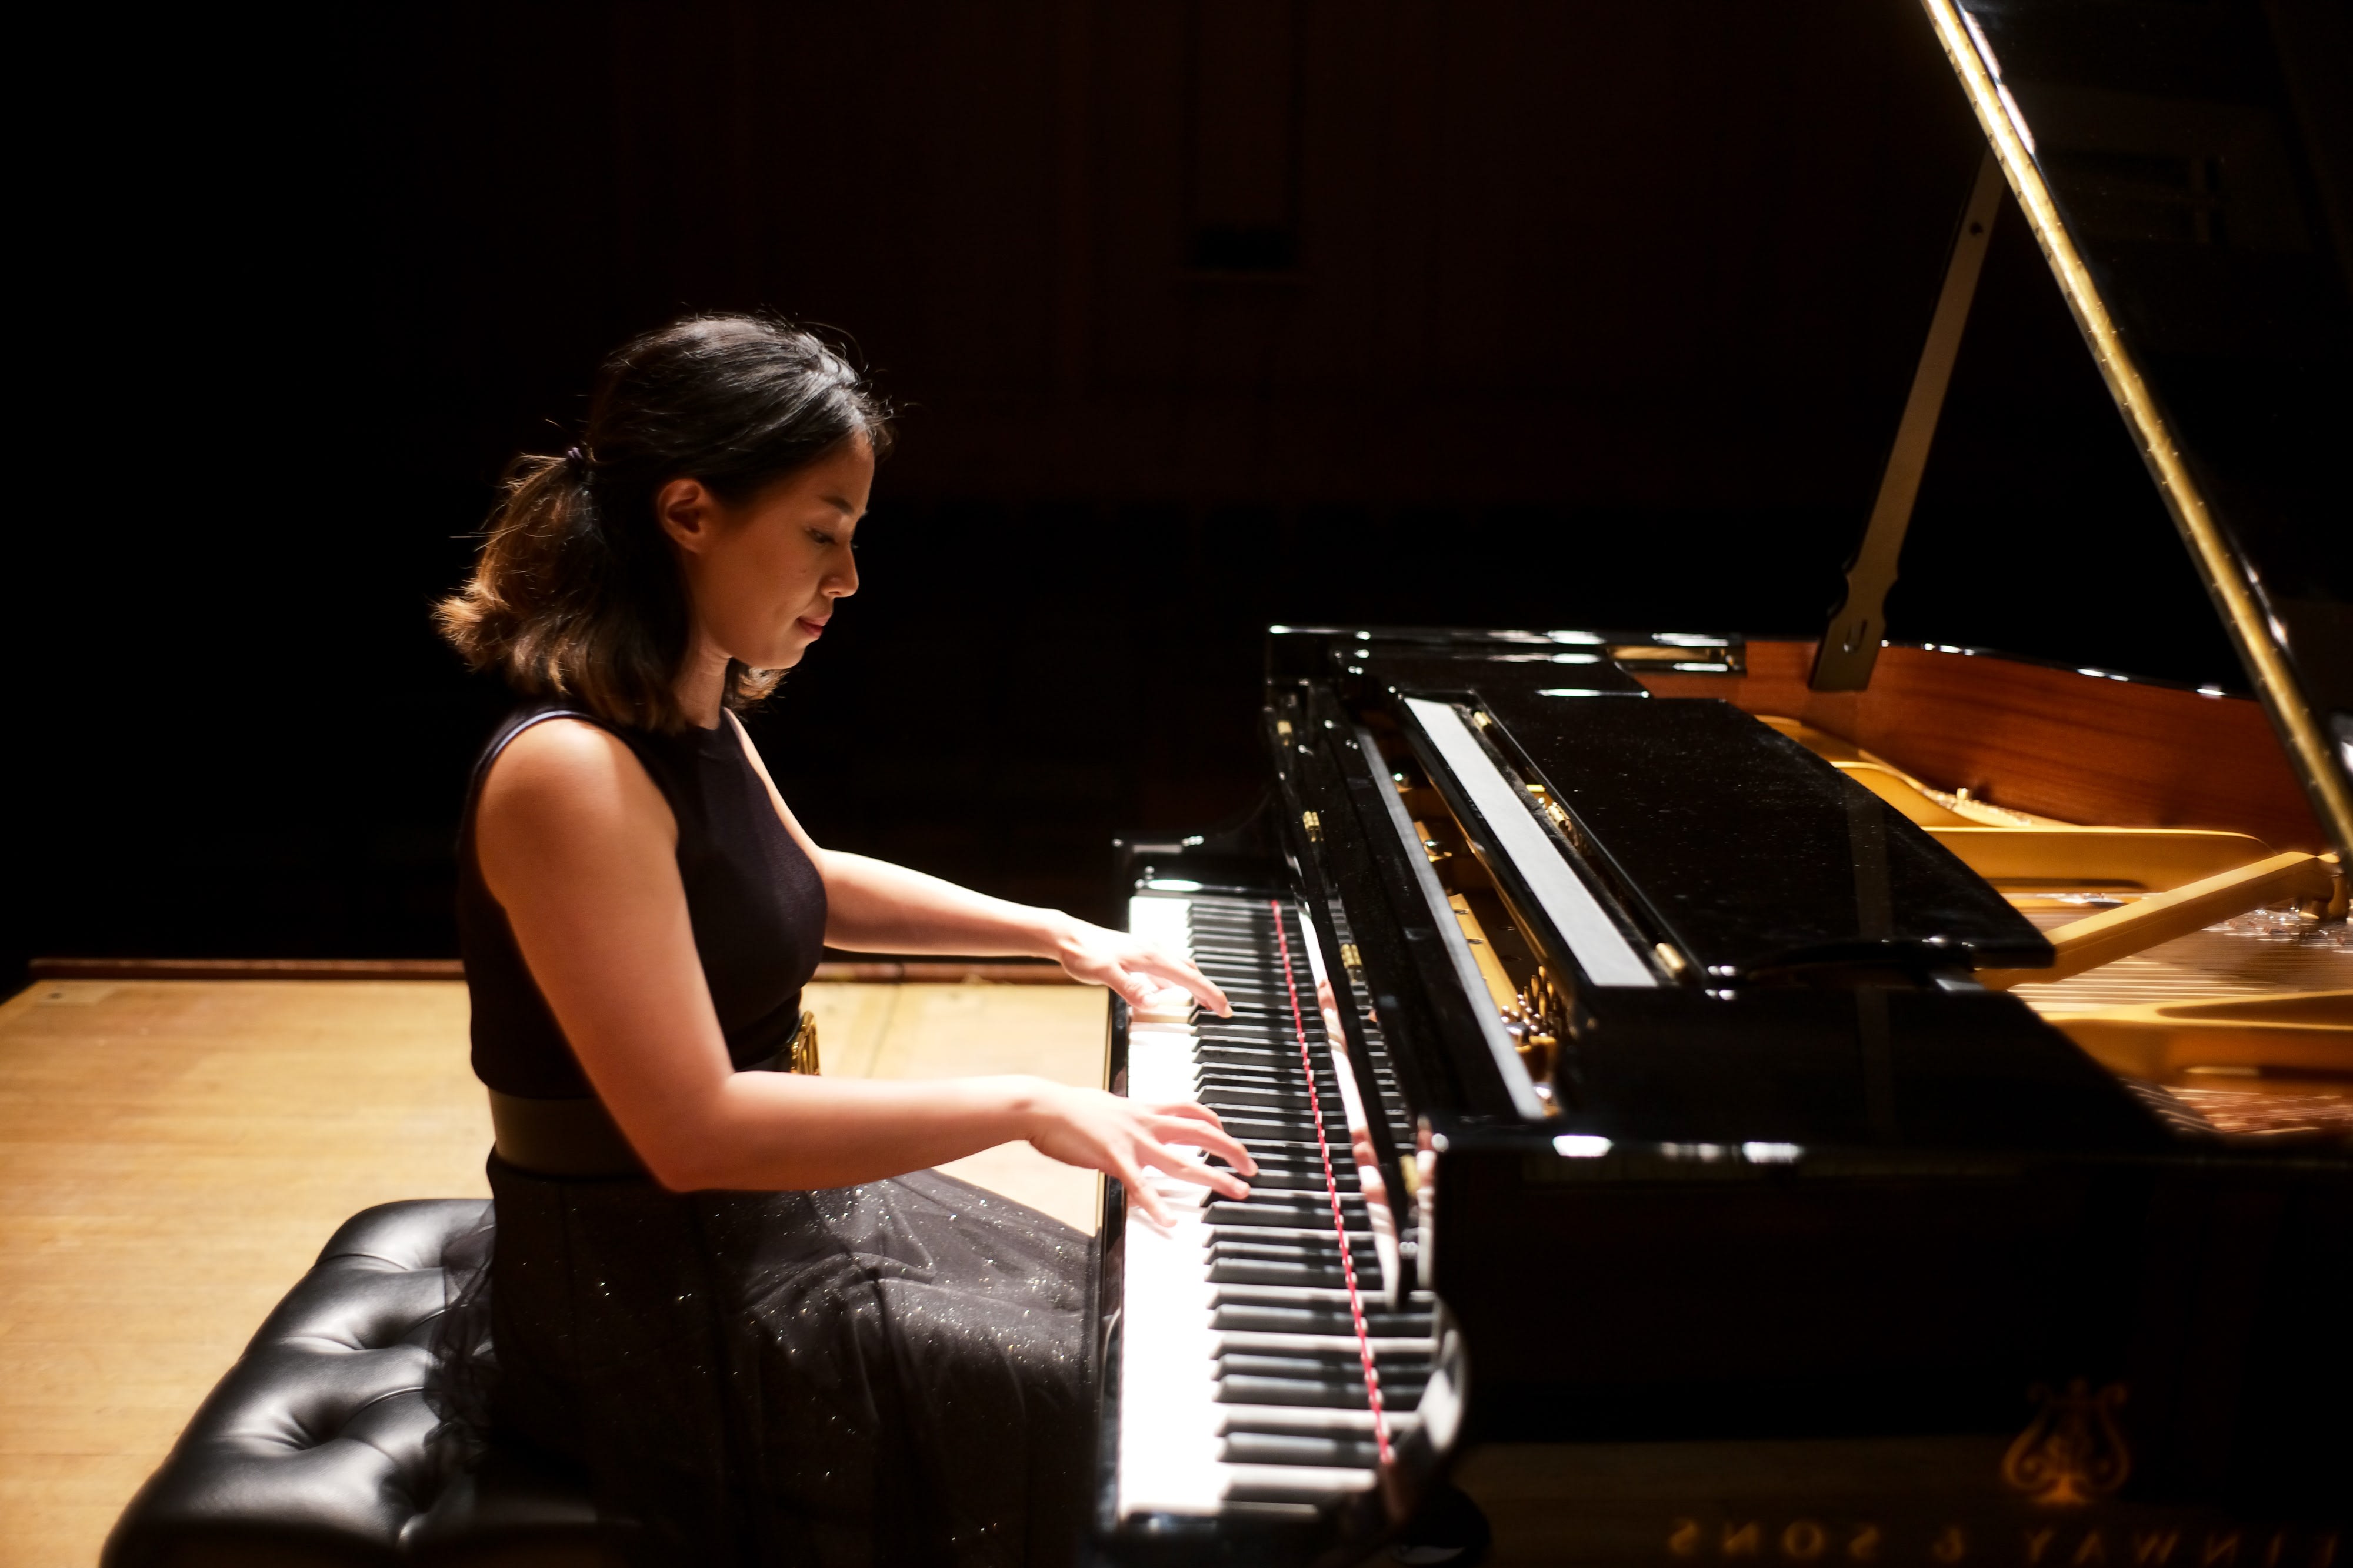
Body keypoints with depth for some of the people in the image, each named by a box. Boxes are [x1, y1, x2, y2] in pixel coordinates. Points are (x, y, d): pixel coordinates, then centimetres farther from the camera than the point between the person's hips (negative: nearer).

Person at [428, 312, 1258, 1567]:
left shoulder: (694, 715, 0)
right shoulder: (568, 771, -29)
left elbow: (805, 887, 19)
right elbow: (694, 1130, -33)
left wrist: (1054, 932, 13)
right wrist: (1020, 1106, -30)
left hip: (763, 1203, 9)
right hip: (655, 1300, -9)